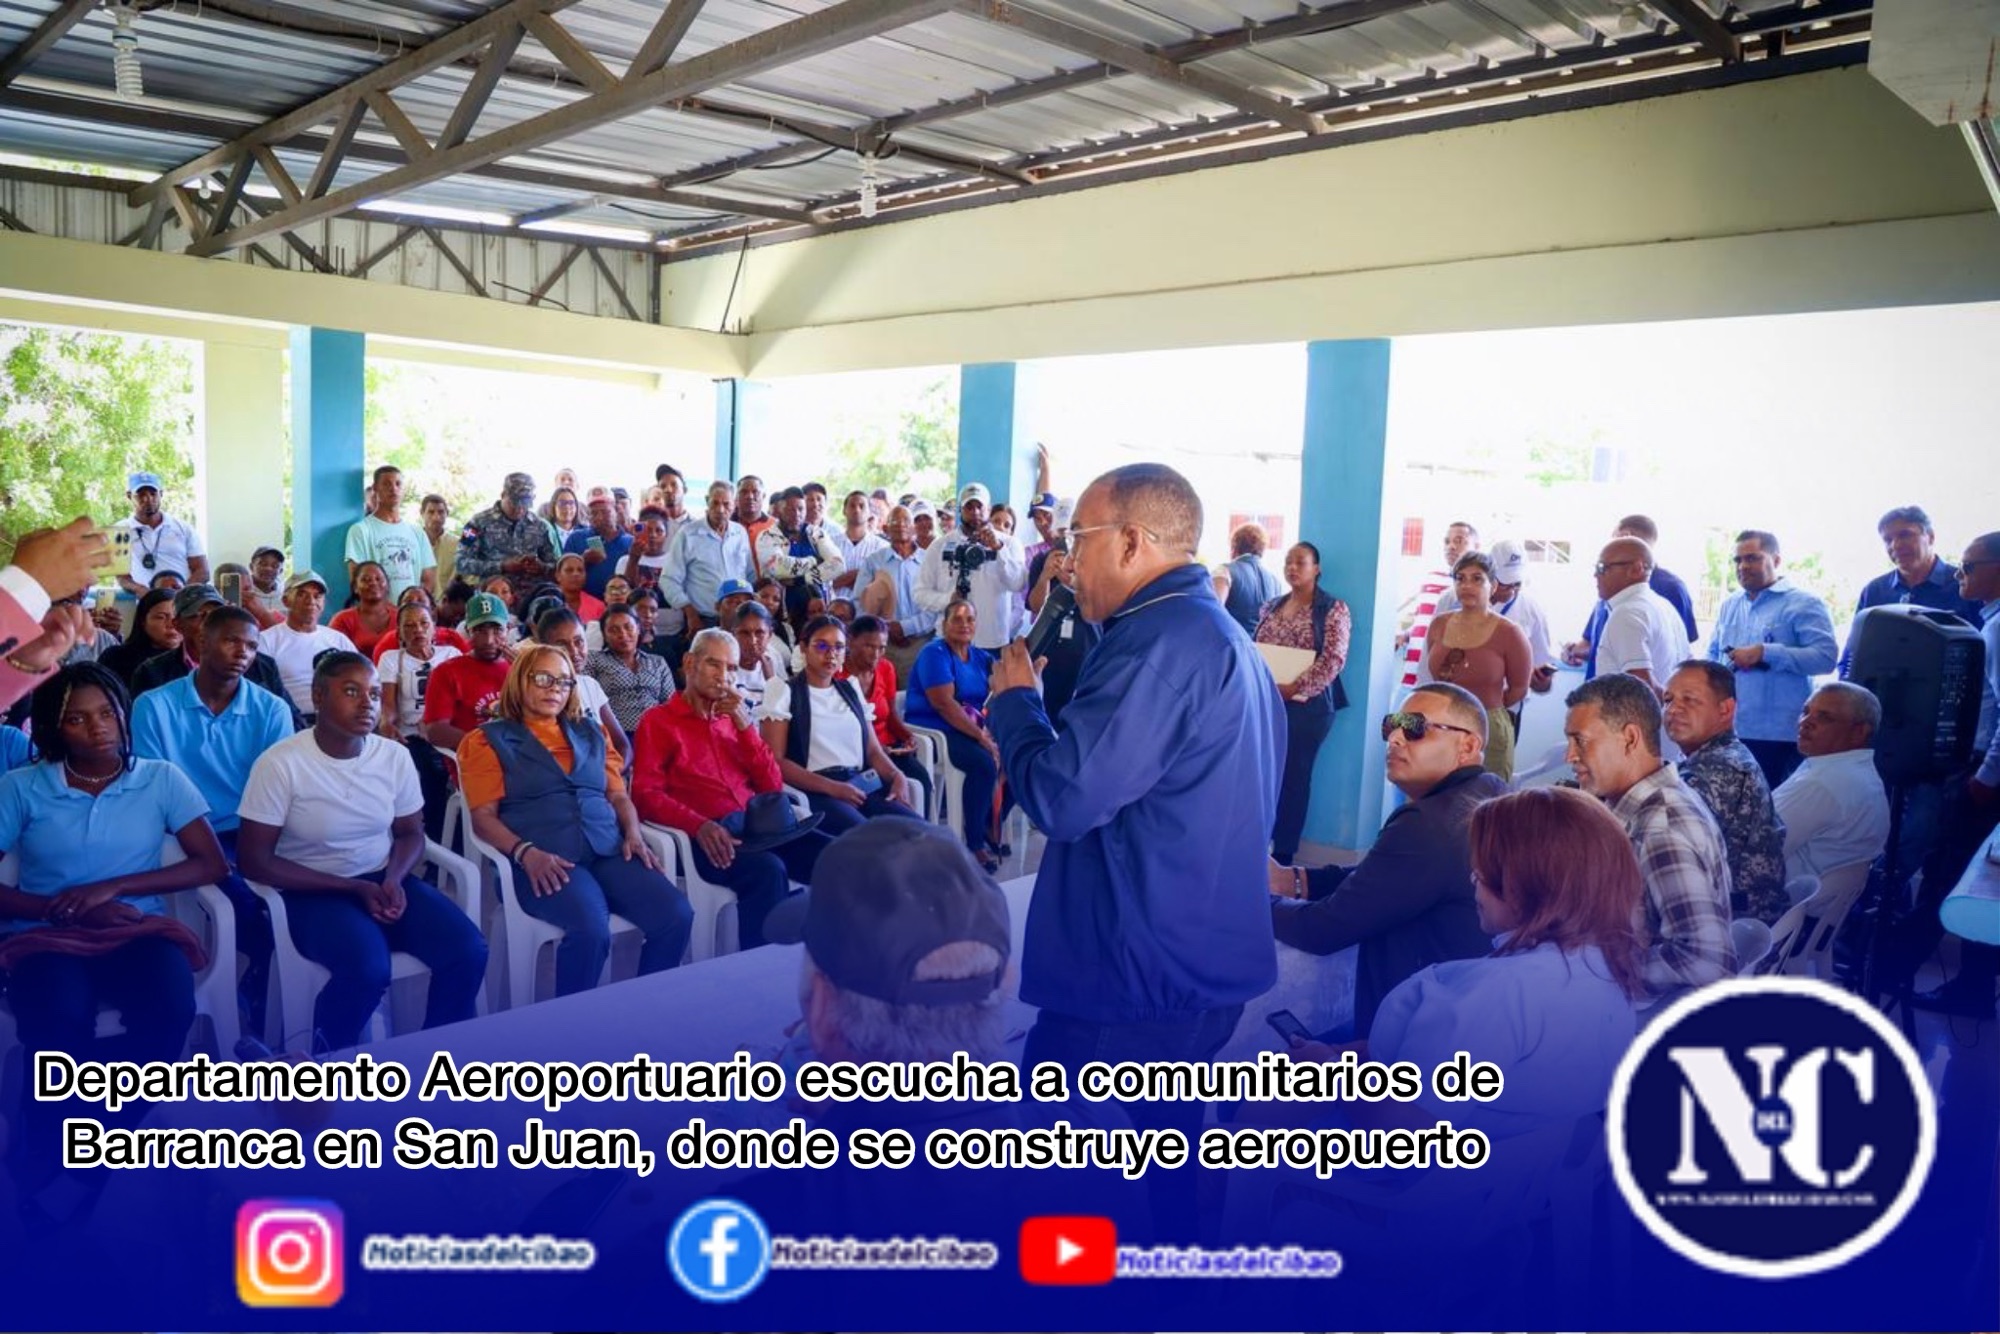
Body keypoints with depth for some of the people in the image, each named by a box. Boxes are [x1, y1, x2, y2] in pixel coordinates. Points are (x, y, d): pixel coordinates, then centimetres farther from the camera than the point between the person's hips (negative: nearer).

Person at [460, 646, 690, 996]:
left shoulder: (592, 733, 25)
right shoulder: (488, 741, 11)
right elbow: (483, 817, 1)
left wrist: (633, 833, 1)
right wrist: (525, 853, -17)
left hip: (608, 851, 5)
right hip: (546, 862, -4)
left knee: (676, 915, -22)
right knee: (591, 929, -34)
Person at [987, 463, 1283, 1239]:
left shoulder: (1161, 639, -21)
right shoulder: (1224, 635, 13)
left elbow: (1060, 797, -24)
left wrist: (1014, 697, -9)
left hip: (1140, 970, -10)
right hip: (1200, 955, 10)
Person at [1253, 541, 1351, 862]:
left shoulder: (1333, 609, -3)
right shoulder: (1270, 607, 13)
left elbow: (1334, 659, -13)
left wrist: (1295, 687, -20)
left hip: (1307, 705, -5)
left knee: (1294, 776, 3)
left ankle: (1283, 853, 13)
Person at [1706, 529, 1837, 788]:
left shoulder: (1803, 604, -4)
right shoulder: (1729, 606, 17)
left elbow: (1826, 656, -16)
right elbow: (1713, 656, 24)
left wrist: (1765, 653, -19)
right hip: (1728, 731, 6)